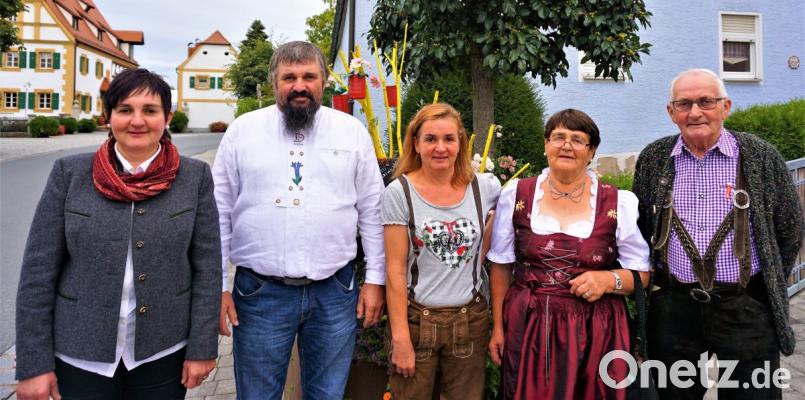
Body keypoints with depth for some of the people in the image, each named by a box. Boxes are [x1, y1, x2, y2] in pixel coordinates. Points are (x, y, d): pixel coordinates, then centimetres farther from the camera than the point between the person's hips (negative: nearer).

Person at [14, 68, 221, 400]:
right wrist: (34, 364, -5)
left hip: (165, 353, 0)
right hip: (81, 354, 0)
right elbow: (38, 270, -4)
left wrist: (202, 348, -5)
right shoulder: (69, 173, -5)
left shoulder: (195, 177, -5)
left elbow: (207, 268, -4)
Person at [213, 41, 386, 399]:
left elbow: (372, 211, 6)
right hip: (259, 292, 0)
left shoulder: (353, 132, 4)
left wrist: (375, 279, 3)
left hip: (335, 291, 1)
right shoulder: (242, 131, 2)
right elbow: (219, 213, 3)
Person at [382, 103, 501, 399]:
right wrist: (400, 337, -12)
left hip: (470, 317, 3)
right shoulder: (399, 192, -9)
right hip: (415, 317, -2)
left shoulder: (485, 187, -2)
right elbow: (395, 271, -10)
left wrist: (481, 254, 4)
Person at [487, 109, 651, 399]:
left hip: (596, 334, 0)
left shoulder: (620, 203, -1)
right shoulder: (516, 195, 1)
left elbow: (641, 273, 6)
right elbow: (501, 265, 7)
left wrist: (608, 280, -15)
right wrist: (498, 326, 6)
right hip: (527, 329, 1)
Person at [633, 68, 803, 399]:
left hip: (746, 309, -1)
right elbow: (640, 230, 11)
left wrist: (768, 286, 7)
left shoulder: (761, 157, -1)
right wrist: (651, 281, 7)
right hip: (672, 308, 2)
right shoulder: (653, 159, 3)